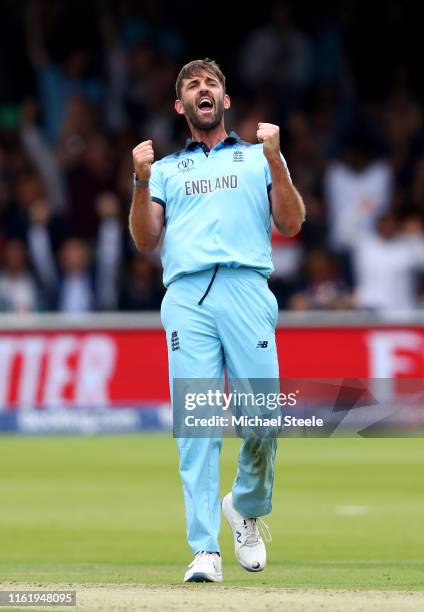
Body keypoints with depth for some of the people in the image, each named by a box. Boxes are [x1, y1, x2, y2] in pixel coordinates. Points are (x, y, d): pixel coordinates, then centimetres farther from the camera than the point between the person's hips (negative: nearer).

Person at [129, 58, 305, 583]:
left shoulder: (258, 158, 21)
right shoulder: (166, 169, 24)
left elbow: (290, 225, 8)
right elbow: (145, 241, 14)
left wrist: (274, 158, -3)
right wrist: (142, 181, 0)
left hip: (247, 291, -1)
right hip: (186, 296, 1)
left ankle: (245, 508, 16)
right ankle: (205, 552, -11)